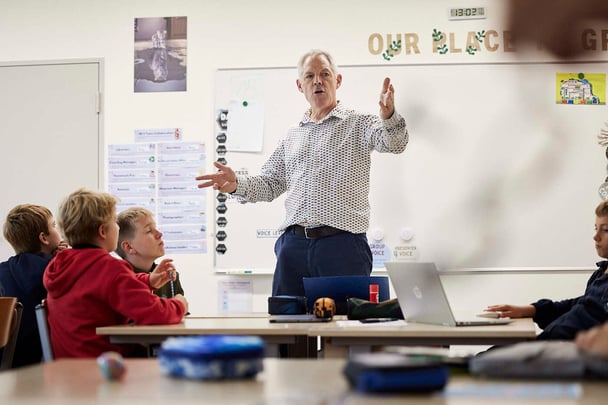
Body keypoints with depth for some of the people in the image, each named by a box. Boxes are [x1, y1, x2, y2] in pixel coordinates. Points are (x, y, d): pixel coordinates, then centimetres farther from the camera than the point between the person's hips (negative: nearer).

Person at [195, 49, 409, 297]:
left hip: (343, 244, -4)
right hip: (293, 245, 5)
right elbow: (270, 185, 22)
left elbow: (394, 142, -15)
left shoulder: (359, 125, 5)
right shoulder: (293, 136, 19)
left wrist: (388, 116, -37)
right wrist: (237, 185, 2)